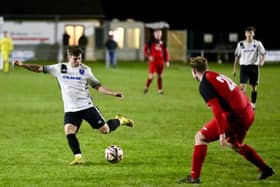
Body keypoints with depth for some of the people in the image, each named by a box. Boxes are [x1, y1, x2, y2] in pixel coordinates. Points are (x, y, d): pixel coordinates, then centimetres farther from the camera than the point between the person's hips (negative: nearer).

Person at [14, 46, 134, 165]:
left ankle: (119, 121, 29)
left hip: (87, 106, -1)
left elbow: (97, 86, 5)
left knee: (105, 130, -2)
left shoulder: (85, 70, -1)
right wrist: (23, 65, -7)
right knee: (69, 131, -22)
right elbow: (40, 69, 2)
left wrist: (113, 93, -5)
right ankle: (78, 157, -12)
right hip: (71, 109, 1)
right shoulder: (59, 69, 1)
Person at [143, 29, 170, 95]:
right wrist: (149, 56, -13)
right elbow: (145, 49, 0)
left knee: (160, 76, 6)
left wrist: (167, 61, 8)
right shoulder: (151, 42, -3)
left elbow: (165, 52, 13)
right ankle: (146, 87, 13)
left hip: (160, 61, 3)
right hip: (153, 60, -3)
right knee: (151, 76, -8)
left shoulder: (162, 43, 7)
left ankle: (160, 90, 12)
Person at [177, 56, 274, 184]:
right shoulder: (216, 75, 14)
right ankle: (265, 169, 42)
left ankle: (194, 177, -2)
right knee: (235, 144, 33)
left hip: (234, 117, -8)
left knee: (200, 138, 0)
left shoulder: (205, 86, -11)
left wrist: (222, 133, -22)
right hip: (248, 112, 8)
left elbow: (217, 110, -20)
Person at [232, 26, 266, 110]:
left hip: (254, 66, 0)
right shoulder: (241, 44, 6)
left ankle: (253, 103, 18)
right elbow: (237, 56, 11)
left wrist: (262, 62, -18)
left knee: (254, 86, 5)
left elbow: (263, 54, 3)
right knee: (242, 85, -13)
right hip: (244, 66, 0)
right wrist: (234, 69, 9)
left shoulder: (257, 43, 2)